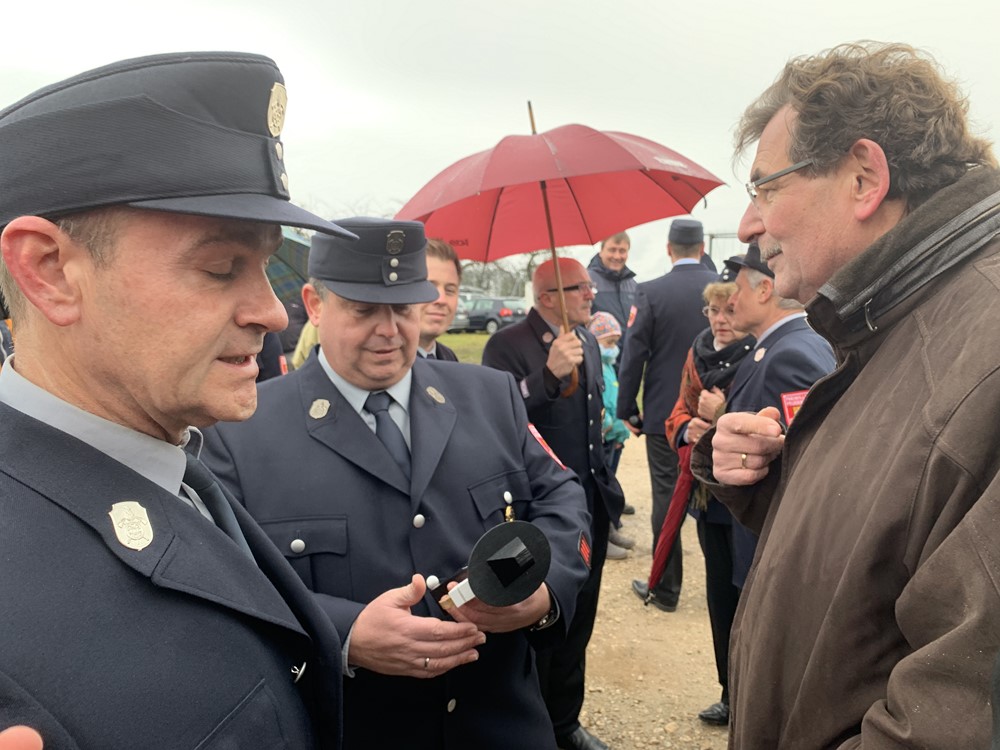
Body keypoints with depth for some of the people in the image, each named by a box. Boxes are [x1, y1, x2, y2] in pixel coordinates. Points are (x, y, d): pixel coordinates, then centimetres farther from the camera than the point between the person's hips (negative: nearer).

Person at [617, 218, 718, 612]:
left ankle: (665, 588, 12)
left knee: (666, 496, 4)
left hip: (665, 413, -3)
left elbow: (633, 355, -10)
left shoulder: (652, 292, -10)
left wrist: (627, 409, -1)